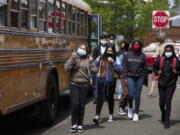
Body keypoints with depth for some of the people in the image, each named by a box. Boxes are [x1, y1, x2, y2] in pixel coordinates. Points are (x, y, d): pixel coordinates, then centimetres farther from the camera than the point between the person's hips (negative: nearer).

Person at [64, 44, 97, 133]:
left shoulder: (88, 60, 9)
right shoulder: (74, 58, 5)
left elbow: (94, 71, 1)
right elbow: (67, 68, -9)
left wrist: (91, 62, -9)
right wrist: (72, 58, -13)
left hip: (84, 85, 2)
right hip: (74, 84, -2)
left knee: (81, 106, 6)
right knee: (75, 104, -10)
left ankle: (80, 125, 16)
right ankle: (74, 124, 3)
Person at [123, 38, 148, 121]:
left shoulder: (142, 56, 4)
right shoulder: (128, 55, 5)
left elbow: (145, 68, 7)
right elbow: (125, 67, 7)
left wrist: (145, 77, 3)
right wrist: (125, 77, -1)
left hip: (139, 77, 0)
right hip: (130, 77, 0)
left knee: (137, 96, 2)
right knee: (130, 95, -11)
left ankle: (136, 113, 14)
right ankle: (130, 107, 20)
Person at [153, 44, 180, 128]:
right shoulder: (160, 60, 1)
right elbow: (154, 68, 14)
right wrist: (157, 72, -5)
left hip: (171, 84, -2)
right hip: (161, 84, 2)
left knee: (168, 101, -10)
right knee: (161, 102, 6)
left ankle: (167, 121, -5)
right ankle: (163, 114, 38)